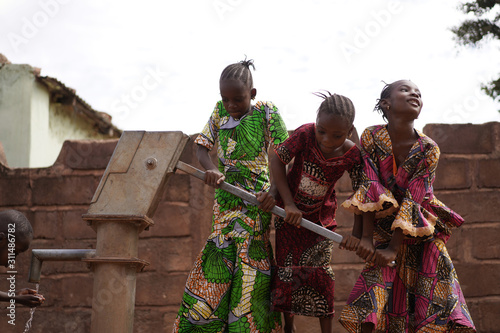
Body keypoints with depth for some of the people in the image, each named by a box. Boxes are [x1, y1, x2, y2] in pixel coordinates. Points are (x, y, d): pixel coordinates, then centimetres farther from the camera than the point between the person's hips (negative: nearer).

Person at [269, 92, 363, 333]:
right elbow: (277, 160, -19)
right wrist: (289, 204, -23)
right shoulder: (305, 134, -27)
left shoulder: (352, 156, -24)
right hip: (290, 212, 1)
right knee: (286, 270, 6)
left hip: (321, 216, 0)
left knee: (320, 272, -7)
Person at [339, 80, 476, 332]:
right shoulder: (371, 138, -13)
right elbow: (369, 189, -16)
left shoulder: (428, 149, -16)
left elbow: (412, 201, -18)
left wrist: (394, 249, -22)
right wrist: (366, 237, -22)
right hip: (385, 225, 0)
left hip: (421, 229, 0)